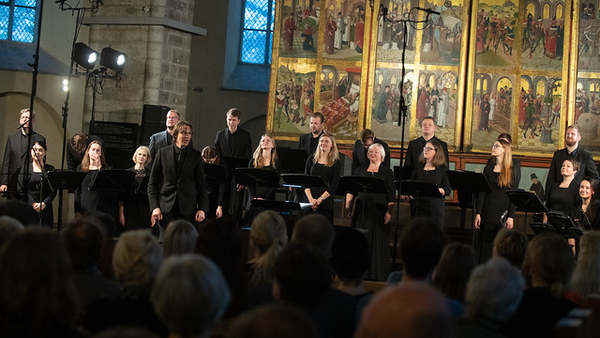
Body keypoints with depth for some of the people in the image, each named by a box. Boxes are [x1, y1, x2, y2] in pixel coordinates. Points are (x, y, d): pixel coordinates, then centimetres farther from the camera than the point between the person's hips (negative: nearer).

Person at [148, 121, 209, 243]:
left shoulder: (195, 155, 8)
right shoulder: (163, 153, 7)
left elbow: (201, 184, 10)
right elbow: (152, 182, 7)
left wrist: (202, 208, 0)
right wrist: (154, 206, -3)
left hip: (187, 209, 0)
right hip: (166, 207, 0)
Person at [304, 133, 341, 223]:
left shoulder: (335, 163, 3)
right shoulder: (311, 159, 10)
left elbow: (334, 185, -3)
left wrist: (320, 199, -13)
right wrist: (310, 199, -9)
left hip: (326, 201, -2)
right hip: (309, 200, 2)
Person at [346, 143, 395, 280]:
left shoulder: (387, 172, 5)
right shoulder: (360, 170, 13)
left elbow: (392, 195, -1)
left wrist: (389, 212, -10)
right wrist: (348, 206, 1)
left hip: (379, 210, -2)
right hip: (361, 210, 3)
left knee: (377, 242, -2)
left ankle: (376, 274, 4)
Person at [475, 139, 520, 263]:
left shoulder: (514, 170, -2)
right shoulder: (489, 168, 9)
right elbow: (482, 192, 6)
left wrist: (511, 216, -11)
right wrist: (478, 213, 0)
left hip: (503, 211, -3)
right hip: (488, 210, 3)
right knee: (485, 244, 3)